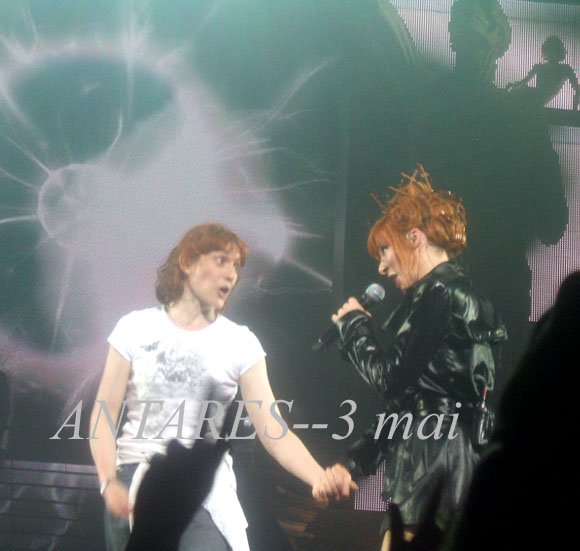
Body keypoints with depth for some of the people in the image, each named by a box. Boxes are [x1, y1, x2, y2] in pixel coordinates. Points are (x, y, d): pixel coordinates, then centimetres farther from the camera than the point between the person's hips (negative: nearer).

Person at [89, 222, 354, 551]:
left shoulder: (240, 343, 3)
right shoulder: (136, 328, 2)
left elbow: (274, 431, -5)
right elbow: (105, 414, 0)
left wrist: (319, 476, -24)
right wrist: (109, 482, -17)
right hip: (136, 486, 1)